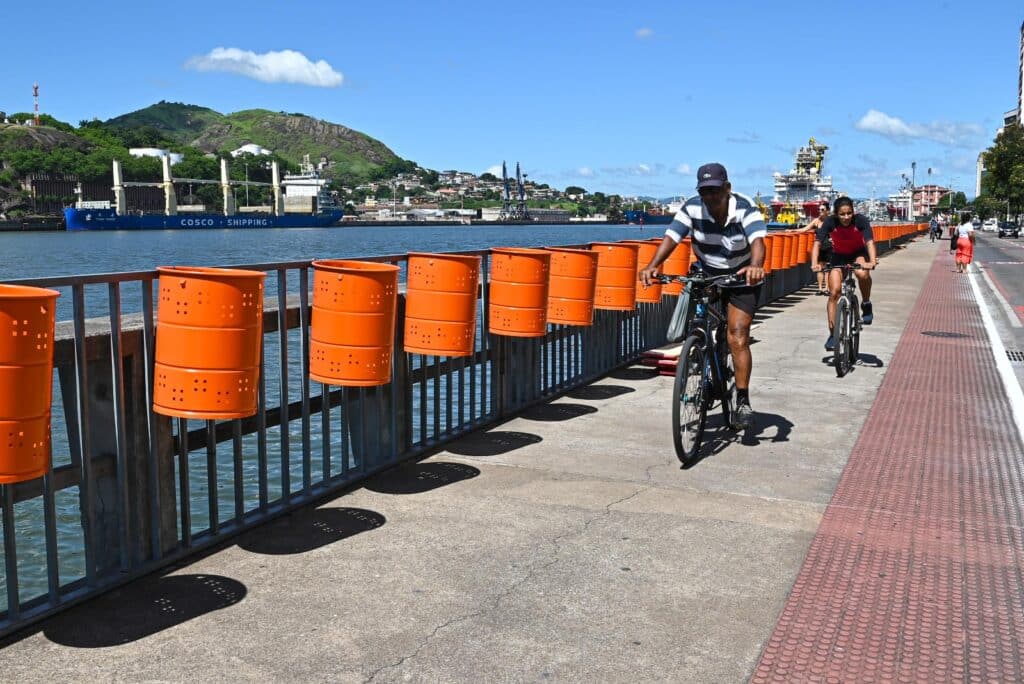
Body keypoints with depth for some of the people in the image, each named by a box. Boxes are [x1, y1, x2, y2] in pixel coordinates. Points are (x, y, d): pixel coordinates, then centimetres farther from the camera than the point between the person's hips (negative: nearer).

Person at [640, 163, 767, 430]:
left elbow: (757, 240, -40)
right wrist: (652, 266, -45)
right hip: (705, 278, 3)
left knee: (737, 337, -12)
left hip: (741, 280, -3)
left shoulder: (744, 207, -24)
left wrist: (756, 266, -62)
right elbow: (671, 236, -28)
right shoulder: (692, 208, -17)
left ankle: (743, 401, -5)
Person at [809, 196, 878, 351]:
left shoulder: (861, 220, -26)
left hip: (858, 254, -1)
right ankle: (833, 334, -3)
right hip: (838, 256, 1)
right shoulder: (830, 222, -24)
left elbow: (869, 242, -36)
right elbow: (817, 243, -30)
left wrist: (872, 261, -54)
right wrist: (815, 263, -48)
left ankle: (866, 304, -8)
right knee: (834, 292, -12)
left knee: (862, 274, -36)